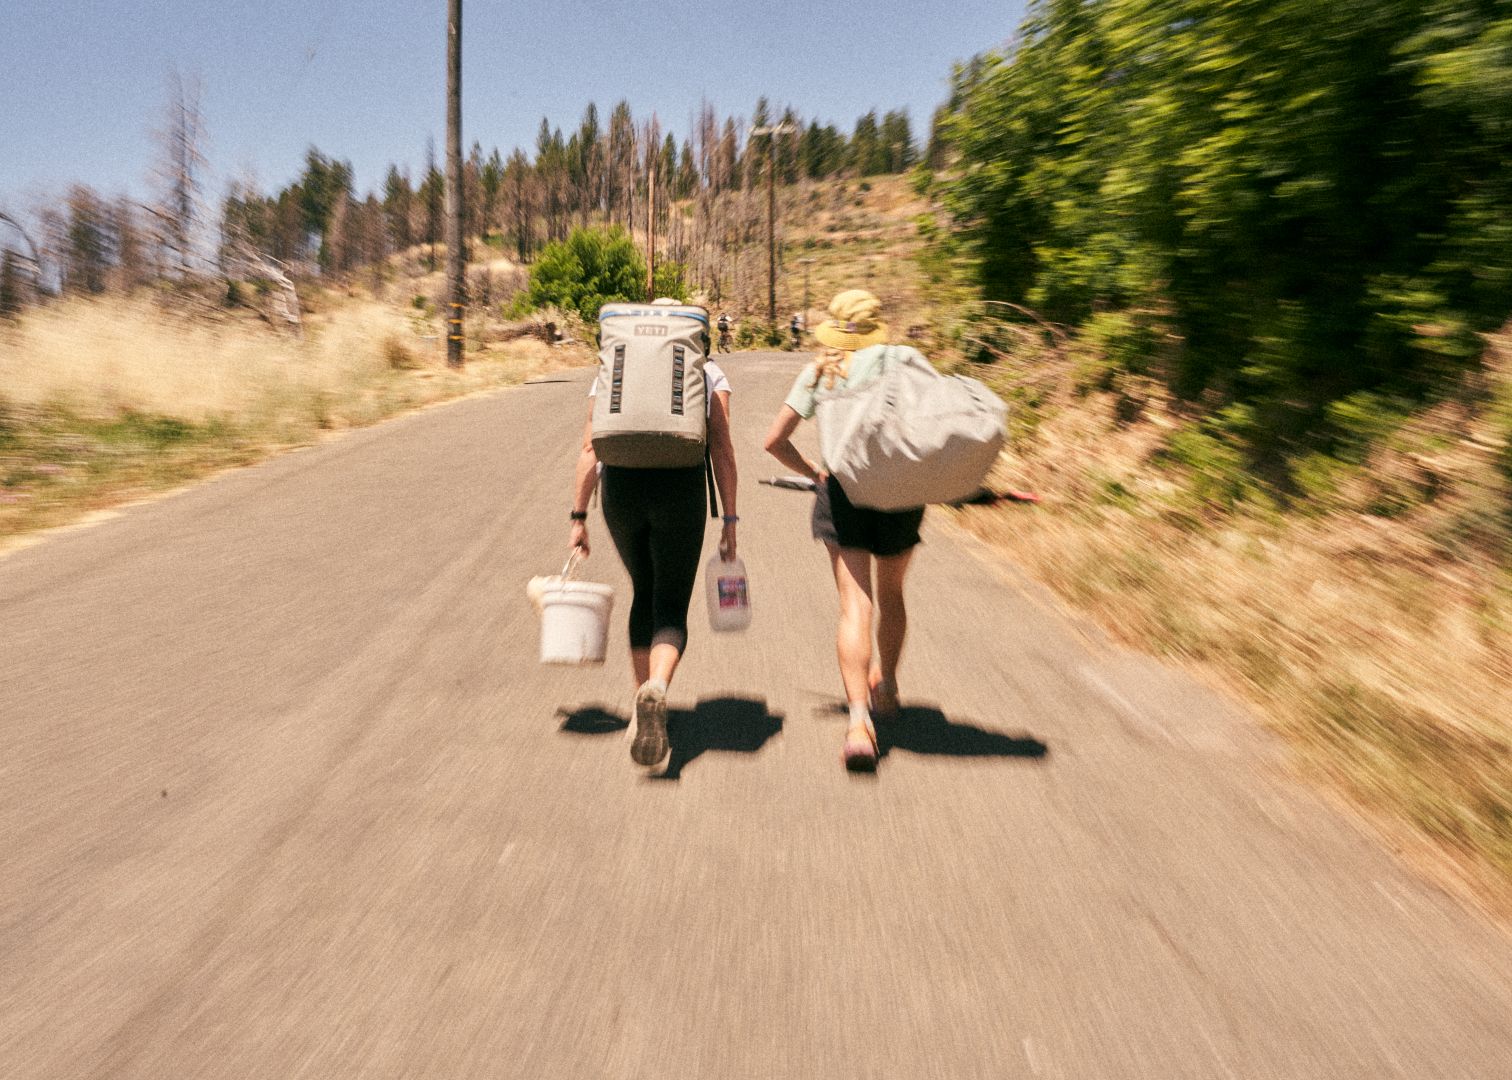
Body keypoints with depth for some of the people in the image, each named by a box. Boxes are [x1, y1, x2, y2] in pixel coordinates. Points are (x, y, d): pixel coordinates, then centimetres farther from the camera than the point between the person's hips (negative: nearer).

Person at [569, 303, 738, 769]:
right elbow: (722, 449, 2)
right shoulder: (709, 372, 13)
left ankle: (642, 702, 27)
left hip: (620, 487, 2)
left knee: (643, 592, 24)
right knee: (670, 613, 3)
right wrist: (730, 521, 2)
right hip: (681, 487, -2)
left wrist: (578, 518, 9)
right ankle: (656, 689, -29)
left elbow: (589, 450, 7)